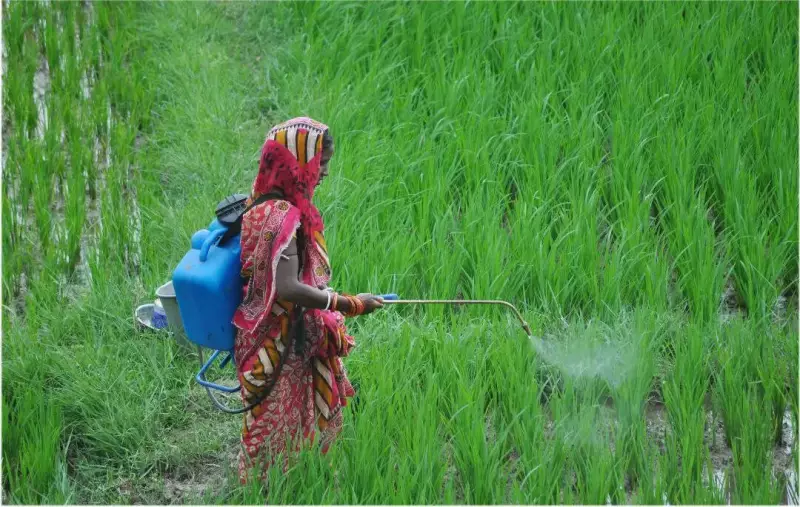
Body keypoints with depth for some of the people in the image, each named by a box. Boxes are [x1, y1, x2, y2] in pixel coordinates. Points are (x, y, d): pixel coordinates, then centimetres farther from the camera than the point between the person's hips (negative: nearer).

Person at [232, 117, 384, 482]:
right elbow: (287, 289, -30)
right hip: (284, 352, -10)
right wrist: (351, 305, -22)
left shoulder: (265, 206, 6)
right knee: (278, 437, 4)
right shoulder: (284, 216, -24)